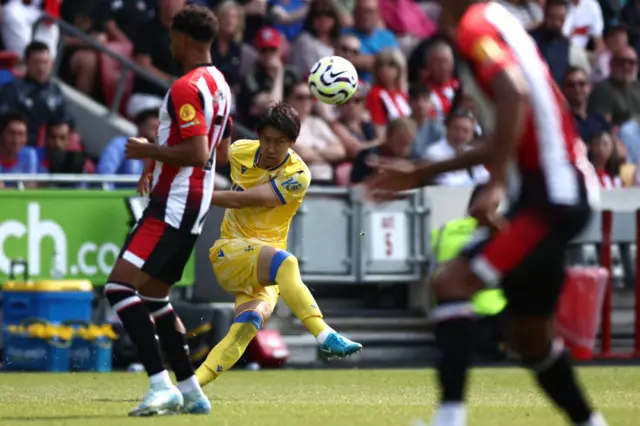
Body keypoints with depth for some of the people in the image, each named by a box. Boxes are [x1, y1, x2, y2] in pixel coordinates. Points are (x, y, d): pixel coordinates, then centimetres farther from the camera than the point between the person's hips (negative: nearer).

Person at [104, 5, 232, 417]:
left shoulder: (186, 88, -17)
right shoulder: (219, 85, 14)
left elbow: (197, 154, -25)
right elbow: (220, 151, 24)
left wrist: (147, 150, -13)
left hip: (173, 207, -10)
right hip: (195, 206, 10)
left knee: (120, 287, -14)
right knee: (154, 295, 19)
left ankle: (162, 385, -22)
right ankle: (190, 391, 19)